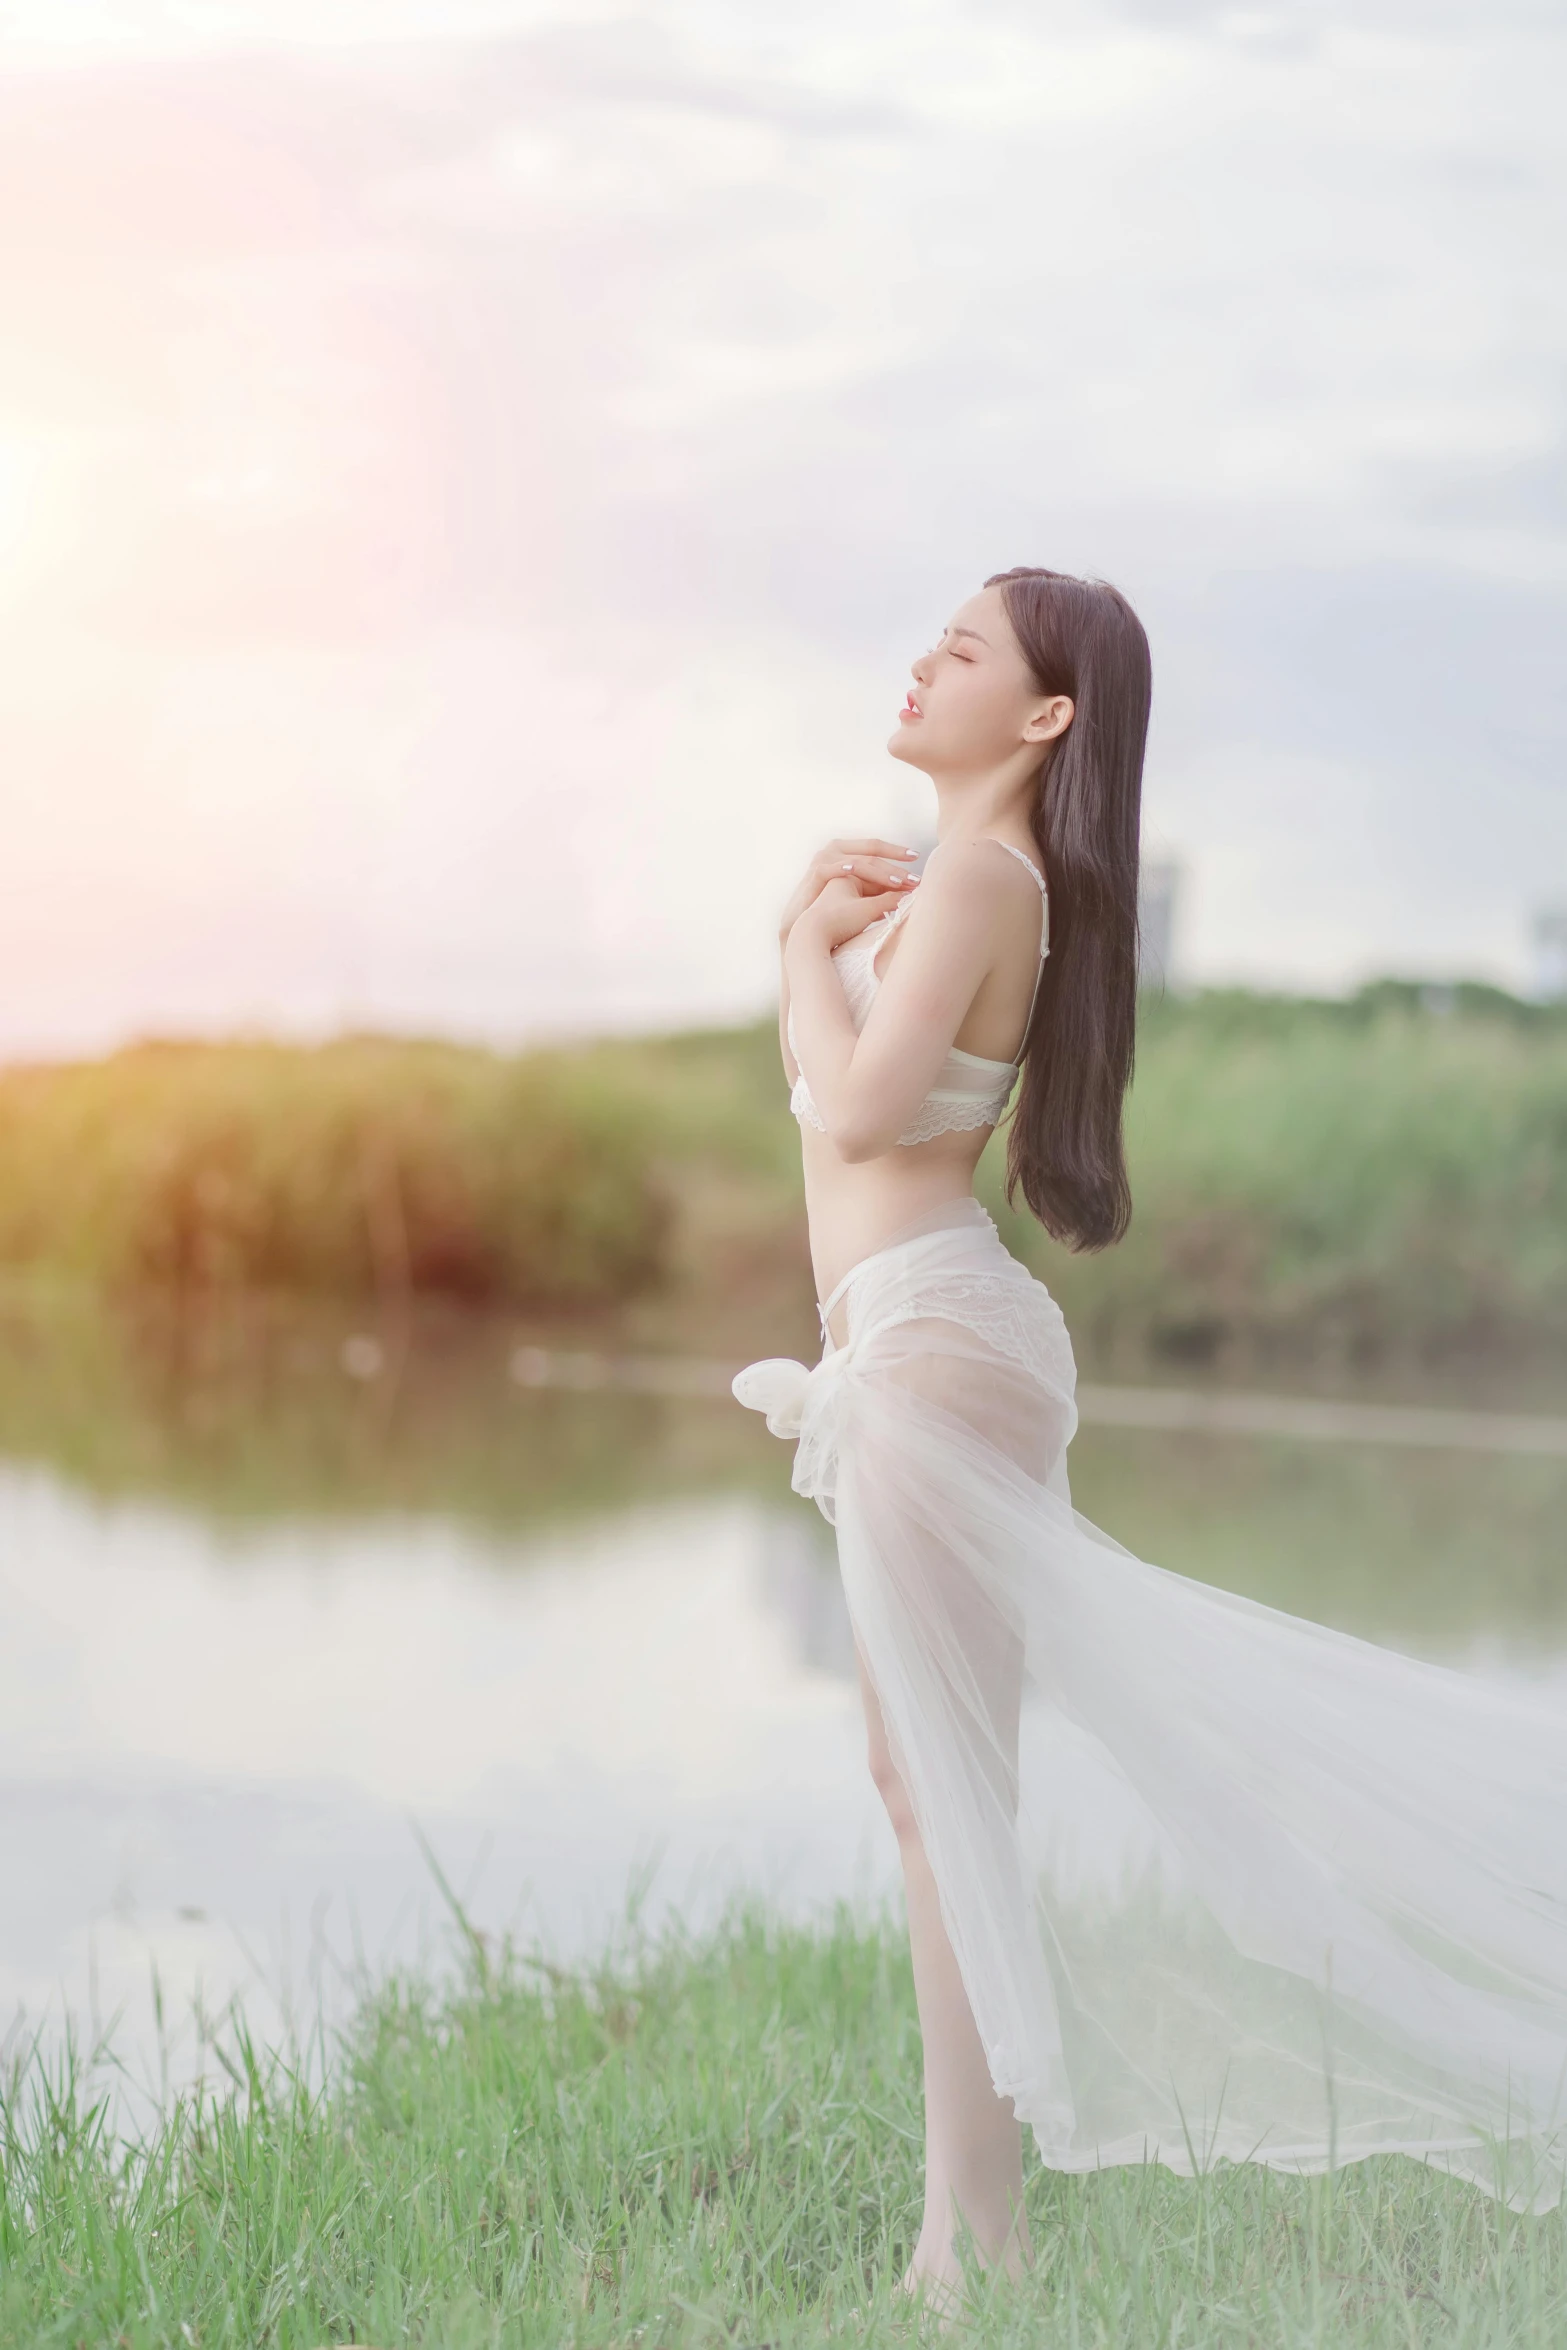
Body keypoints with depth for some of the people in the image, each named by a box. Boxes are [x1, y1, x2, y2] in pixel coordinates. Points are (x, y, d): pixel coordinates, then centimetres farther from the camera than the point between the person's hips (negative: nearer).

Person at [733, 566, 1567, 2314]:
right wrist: (814, 926, 9)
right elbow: (810, 1074, 25)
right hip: (900, 1345, 11)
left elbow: (856, 1111, -21)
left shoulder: (982, 877, -13)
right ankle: (966, 2216, 19)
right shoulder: (949, 880, 17)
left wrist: (814, 951, -5)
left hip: (933, 1335, -11)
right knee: (923, 1780, 13)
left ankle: (973, 2235, -1)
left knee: (950, 1787, -6)